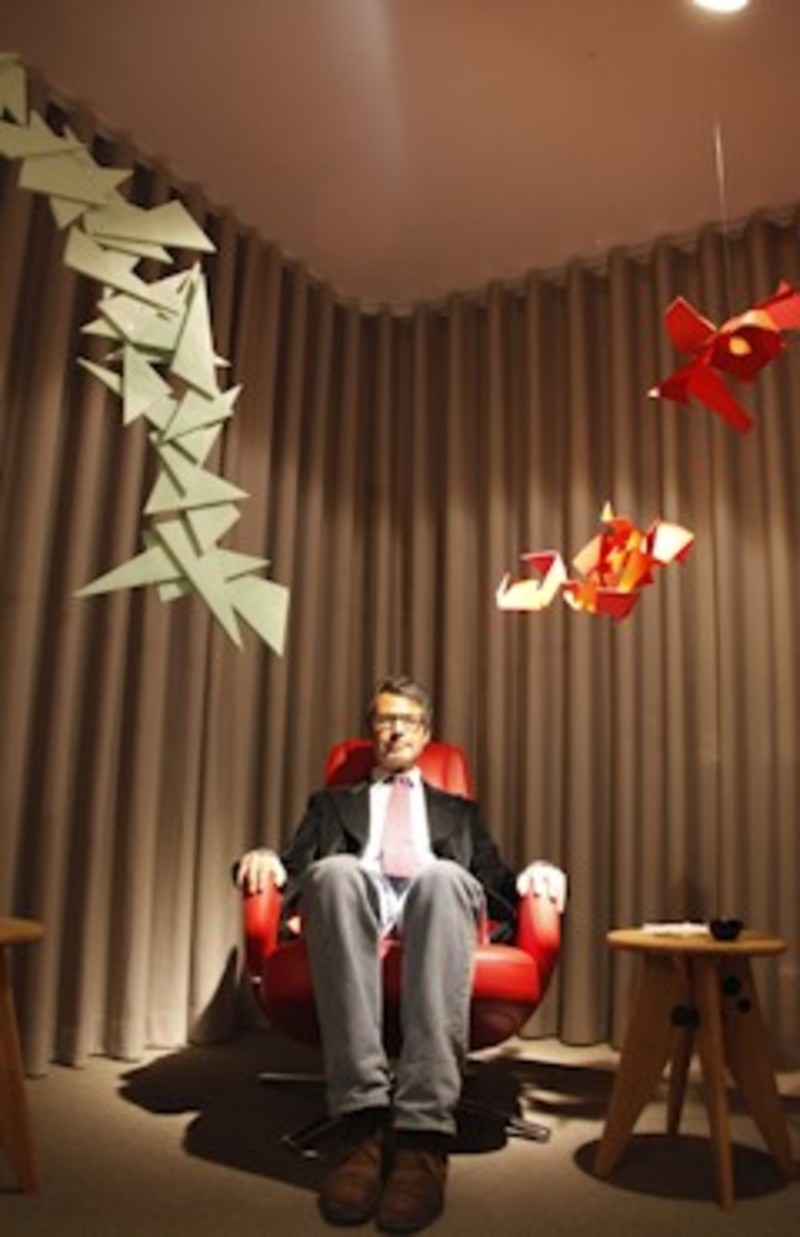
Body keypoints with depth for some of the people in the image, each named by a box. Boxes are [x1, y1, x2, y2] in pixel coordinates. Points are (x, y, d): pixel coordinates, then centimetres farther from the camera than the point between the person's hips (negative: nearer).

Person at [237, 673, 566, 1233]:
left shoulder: (459, 811, 34)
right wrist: (267, 862, -6)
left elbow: (498, 886, 21)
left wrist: (536, 874, -2)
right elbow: (297, 871, 18)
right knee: (335, 870, -37)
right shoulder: (333, 802, 33)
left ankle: (423, 1132, -45)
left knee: (443, 875, -38)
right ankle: (365, 1119, -40)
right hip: (355, 904, 0)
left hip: (436, 903, 0)